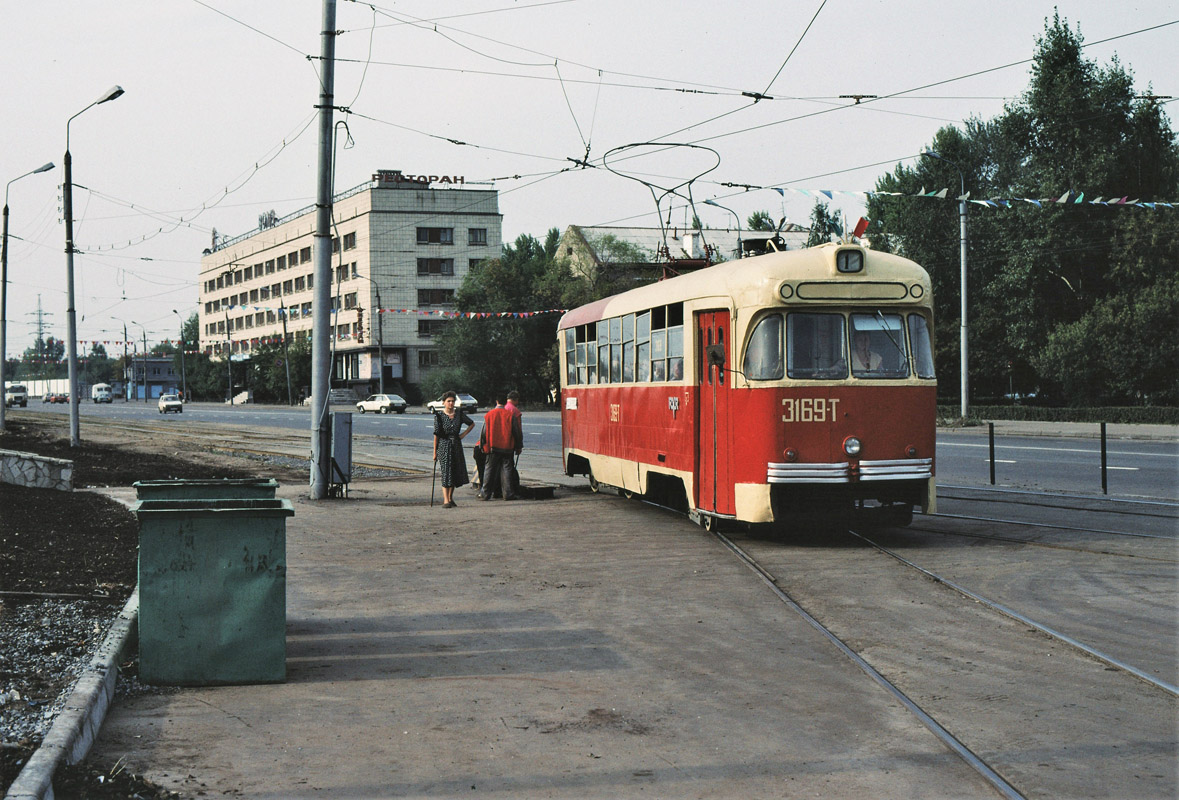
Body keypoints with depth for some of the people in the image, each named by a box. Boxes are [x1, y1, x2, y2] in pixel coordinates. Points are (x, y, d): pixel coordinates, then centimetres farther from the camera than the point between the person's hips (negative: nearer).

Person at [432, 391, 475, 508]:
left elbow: (472, 424, 18)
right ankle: (446, 500, -13)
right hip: (444, 446, -4)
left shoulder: (459, 413, 5)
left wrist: (463, 434, 6)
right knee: (446, 472, -10)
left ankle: (450, 497, 22)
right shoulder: (439, 416, -4)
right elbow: (436, 435, -4)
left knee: (456, 472, 7)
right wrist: (435, 452, -5)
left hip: (456, 445, 4)